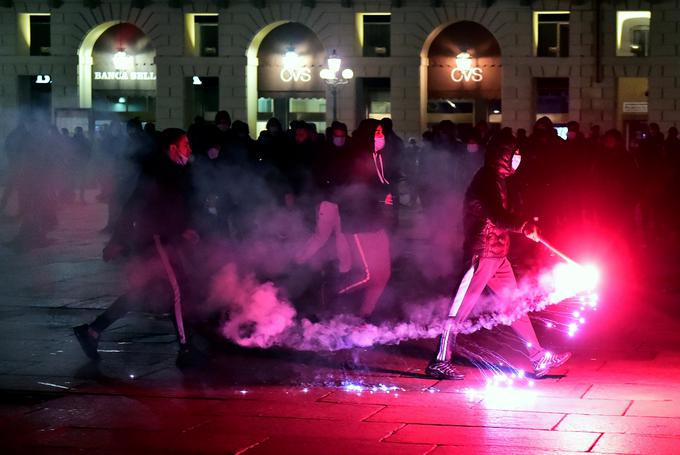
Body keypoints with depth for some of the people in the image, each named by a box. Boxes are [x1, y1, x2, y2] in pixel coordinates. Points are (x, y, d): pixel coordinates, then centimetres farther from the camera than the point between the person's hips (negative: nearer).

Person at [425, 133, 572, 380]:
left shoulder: (496, 178, 18)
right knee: (462, 307, -6)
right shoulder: (489, 178, -14)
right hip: (482, 253, -10)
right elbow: (497, 215, -28)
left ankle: (539, 358, 13)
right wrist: (525, 227, -30)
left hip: (497, 255, 10)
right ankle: (440, 362, -2)